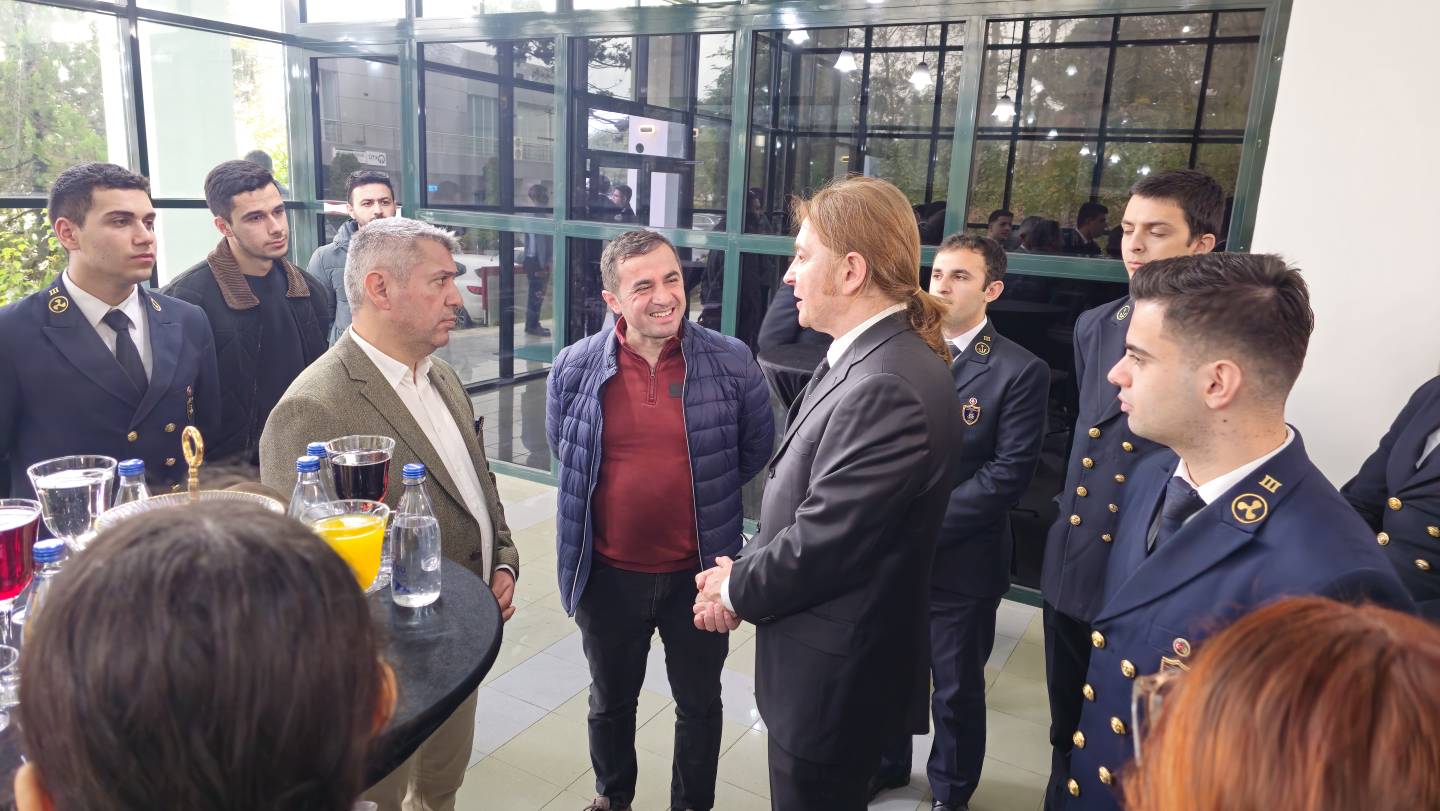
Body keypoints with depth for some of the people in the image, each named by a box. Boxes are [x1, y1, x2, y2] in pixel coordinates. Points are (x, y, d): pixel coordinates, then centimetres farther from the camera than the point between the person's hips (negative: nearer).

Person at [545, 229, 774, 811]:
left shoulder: (731, 362, -13)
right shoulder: (575, 368, -10)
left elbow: (756, 450, 1)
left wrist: (701, 496, 4)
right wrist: (625, 495, 8)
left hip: (699, 572, -1)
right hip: (608, 573, 1)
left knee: (699, 703, 20)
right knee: (611, 701, 24)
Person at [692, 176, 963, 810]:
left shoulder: (889, 387, -29)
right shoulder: (867, 357, 3)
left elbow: (819, 542, -26)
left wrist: (737, 591, -9)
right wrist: (746, 572, -3)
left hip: (834, 679, -9)